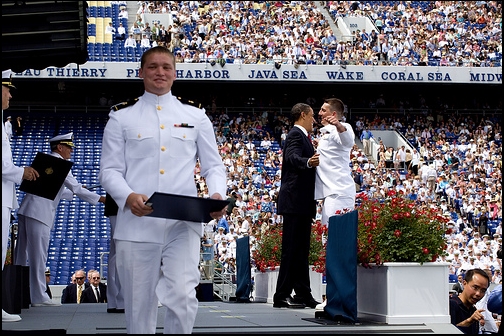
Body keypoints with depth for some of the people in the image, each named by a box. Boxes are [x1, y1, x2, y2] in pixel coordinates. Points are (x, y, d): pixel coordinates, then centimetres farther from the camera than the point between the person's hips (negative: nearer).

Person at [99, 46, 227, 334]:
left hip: (183, 223, 0)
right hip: (137, 224, 0)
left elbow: (213, 166, 14)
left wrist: (218, 194, -8)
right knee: (139, 306, 4)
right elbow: (110, 170, 6)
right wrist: (128, 196, -15)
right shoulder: (121, 118, 12)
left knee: (182, 297, -17)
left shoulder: (196, 117, 15)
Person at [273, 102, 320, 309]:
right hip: (294, 201, -11)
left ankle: (303, 294, 16)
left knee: (301, 249, 11)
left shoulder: (302, 136, 21)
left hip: (302, 202, 11)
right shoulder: (295, 135, -10)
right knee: (291, 248, -10)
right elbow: (293, 157, -30)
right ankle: (282, 296, -9)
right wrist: (308, 162, -49)